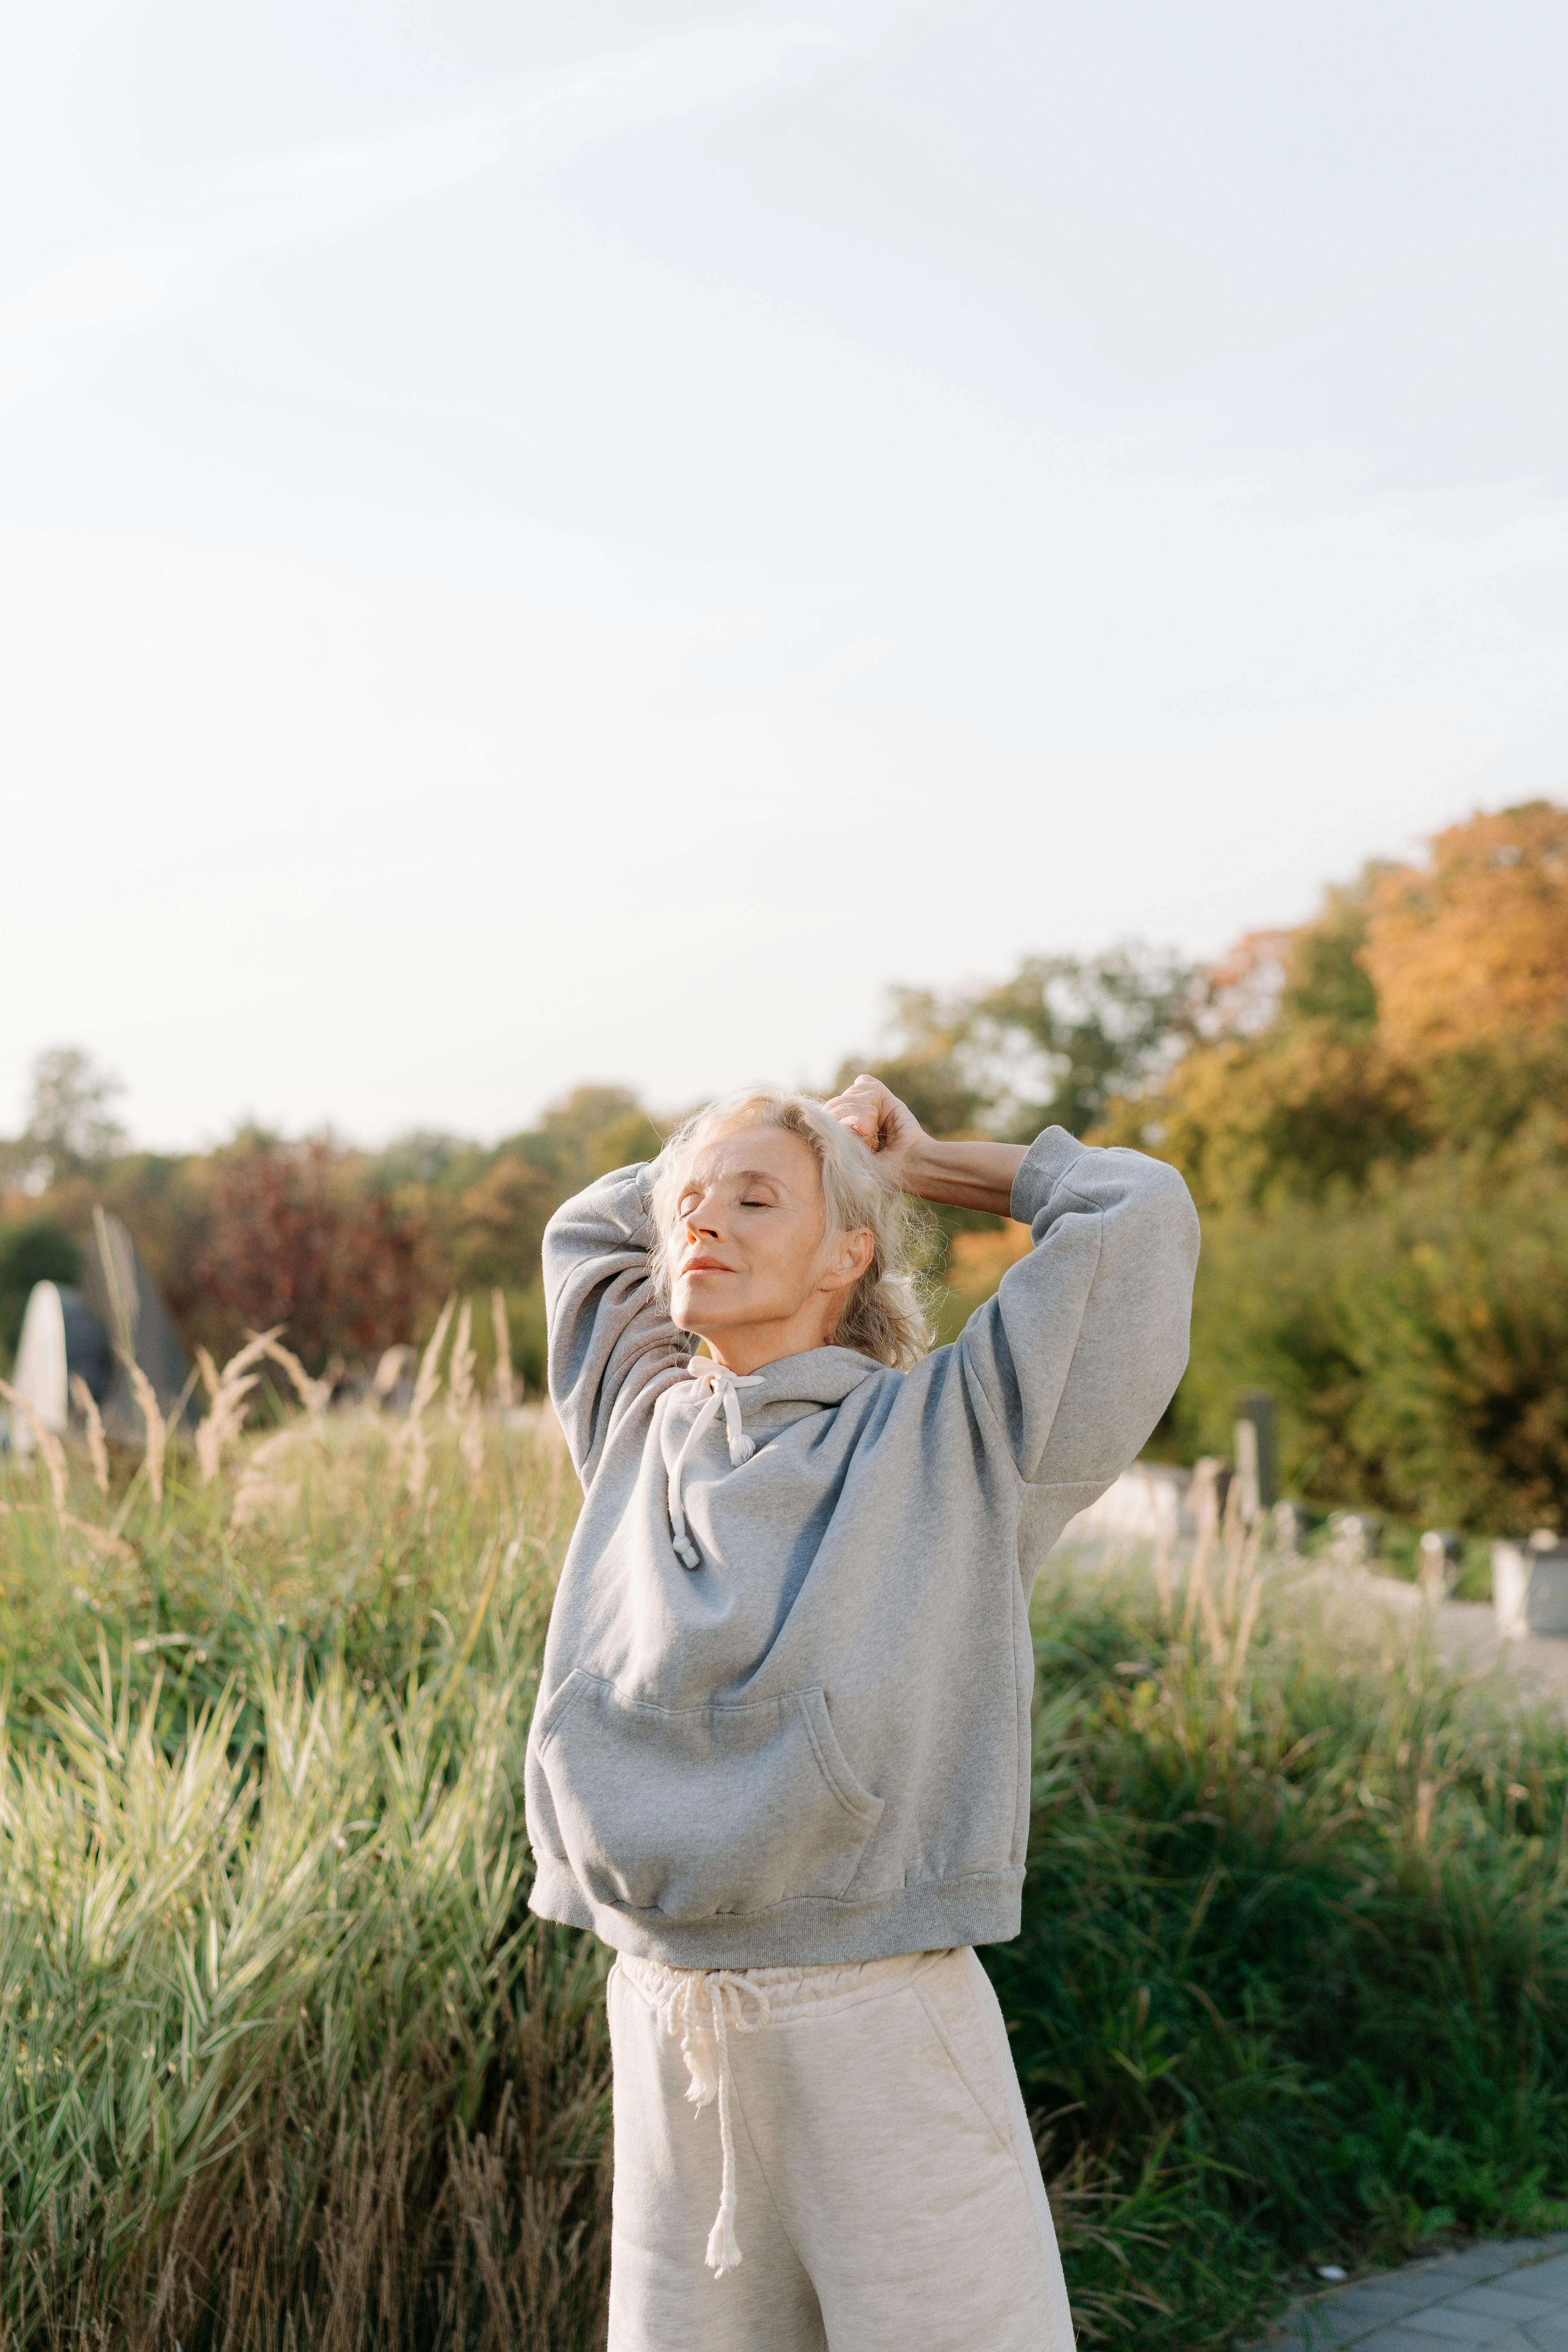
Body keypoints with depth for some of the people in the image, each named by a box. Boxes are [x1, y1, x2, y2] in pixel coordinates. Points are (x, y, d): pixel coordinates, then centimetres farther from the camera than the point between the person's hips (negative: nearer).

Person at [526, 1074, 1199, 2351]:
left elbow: (1138, 1213, -3)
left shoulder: (949, 1438, 0)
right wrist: (819, 1142, 20)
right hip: (660, 2021, 4)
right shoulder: (644, 1433, 12)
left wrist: (918, 1165, 11)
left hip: (880, 2027, -4)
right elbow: (587, 1230, 29)